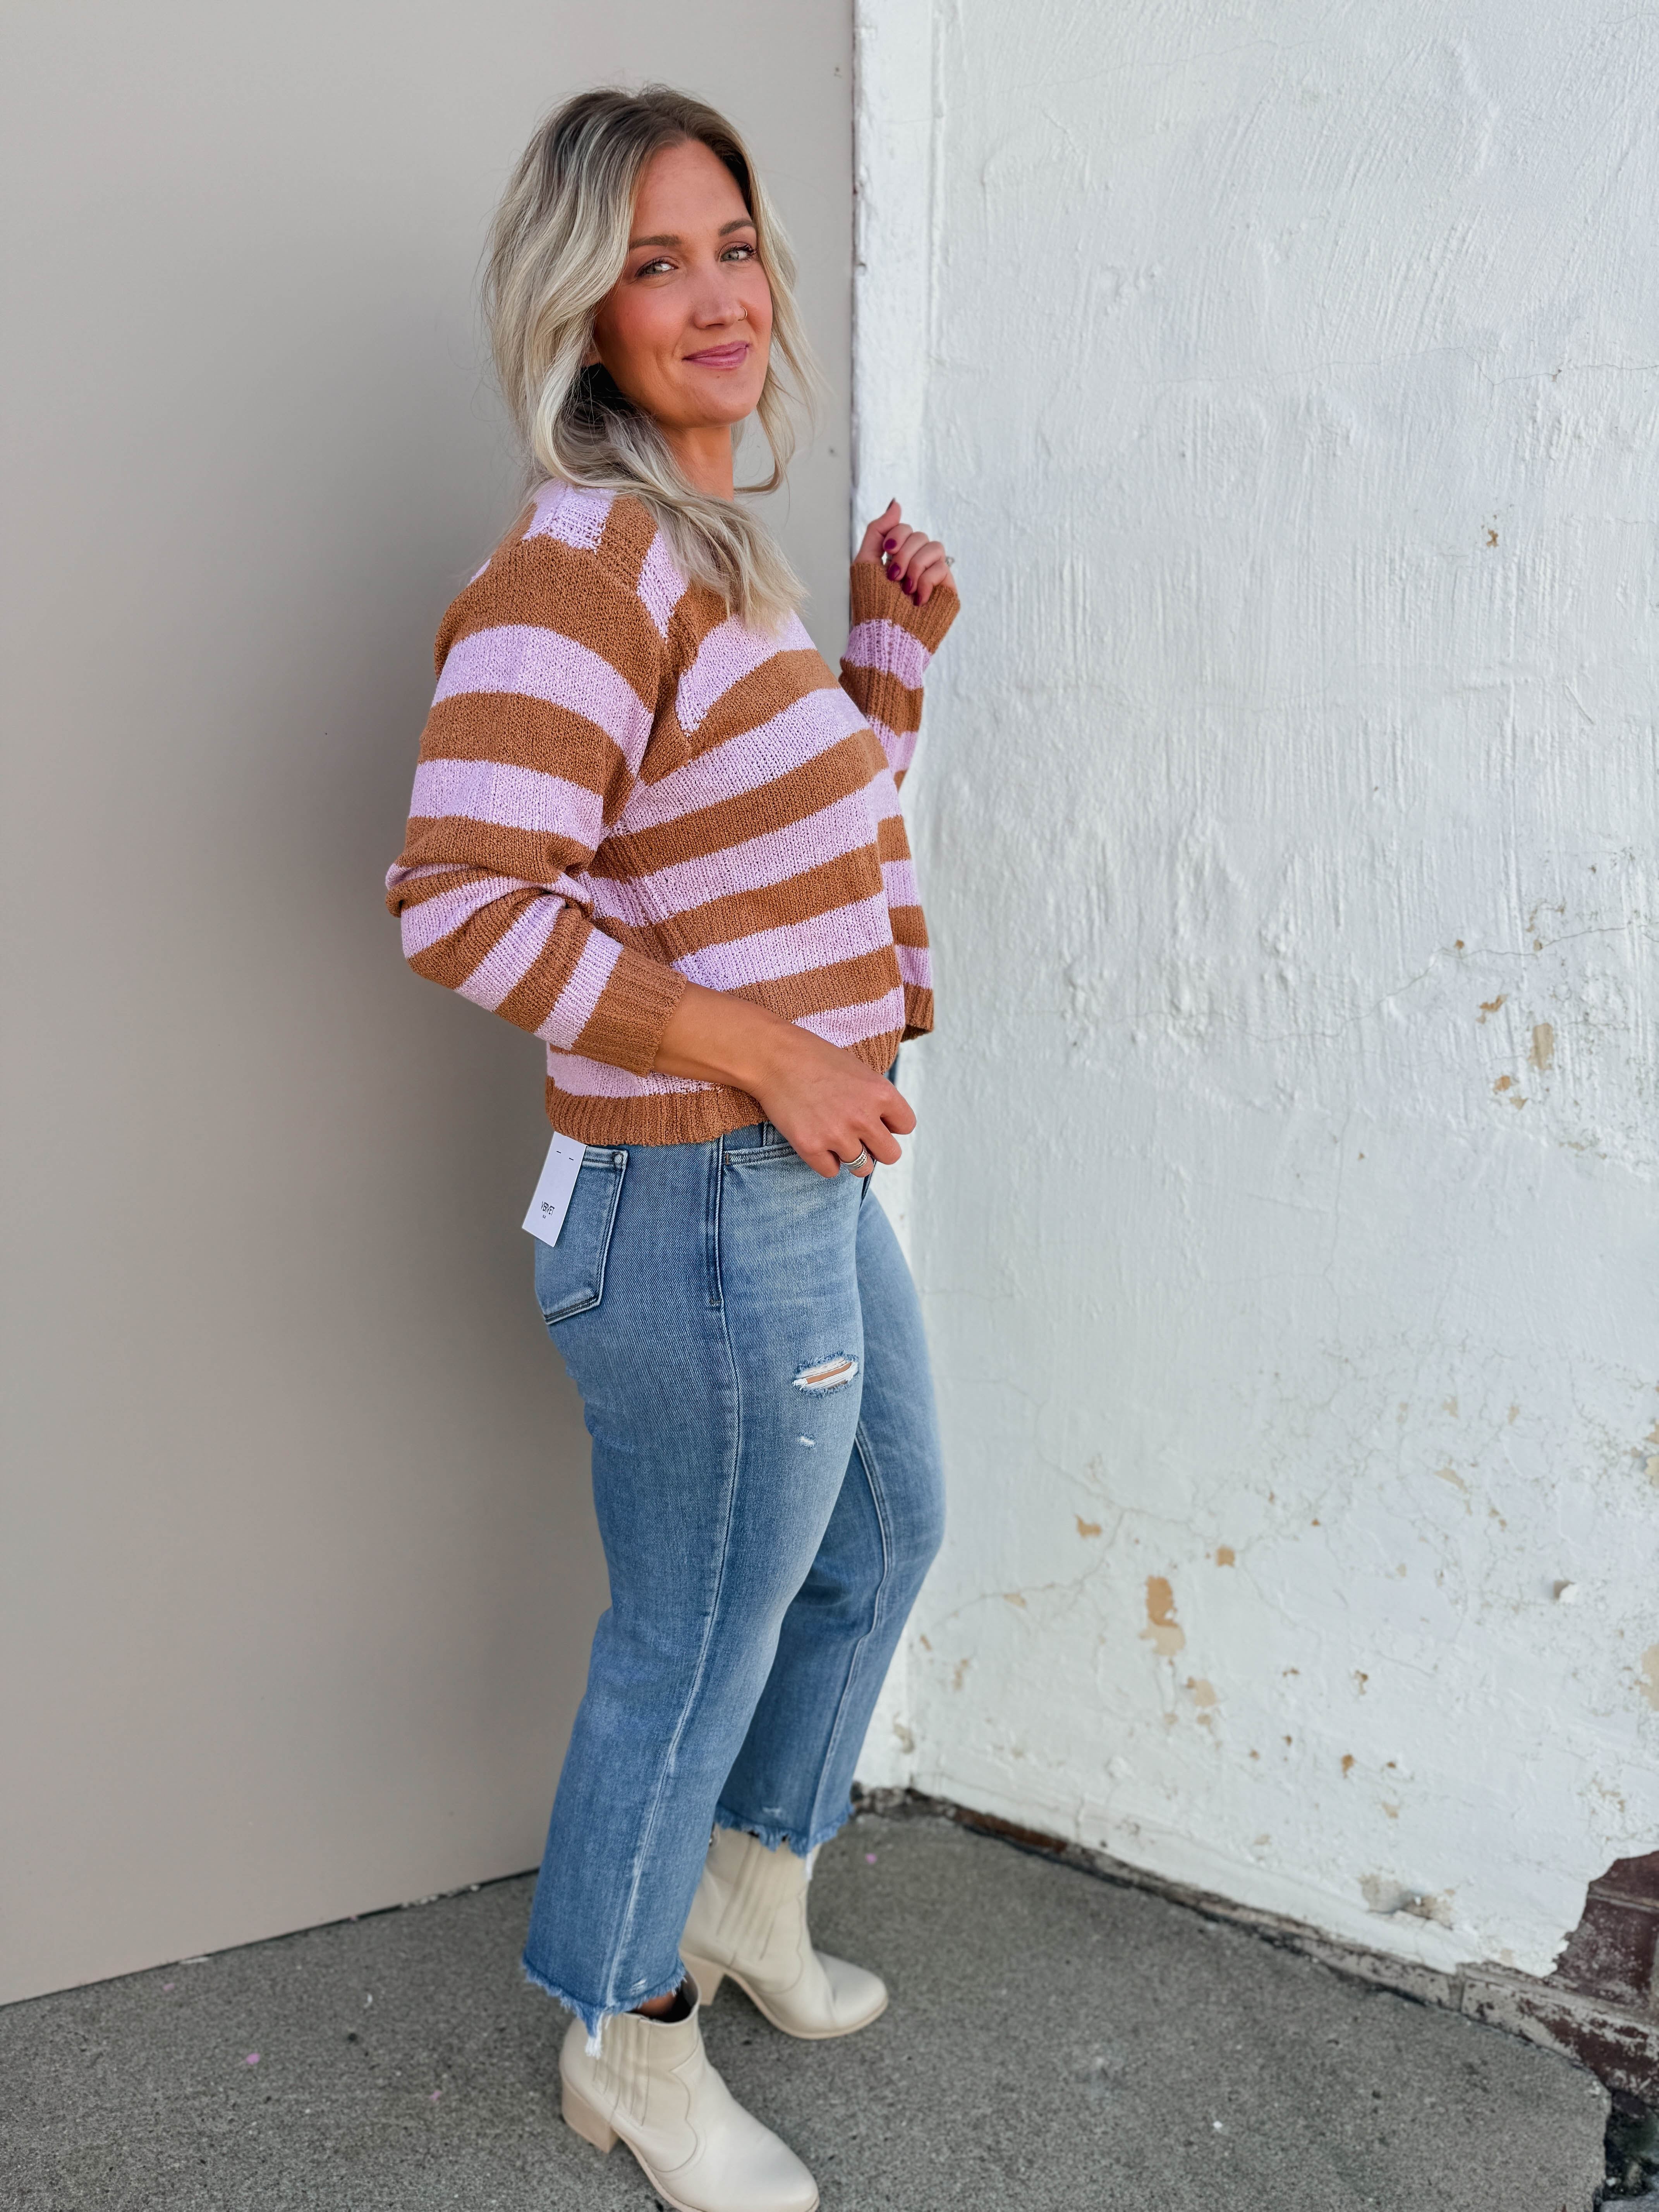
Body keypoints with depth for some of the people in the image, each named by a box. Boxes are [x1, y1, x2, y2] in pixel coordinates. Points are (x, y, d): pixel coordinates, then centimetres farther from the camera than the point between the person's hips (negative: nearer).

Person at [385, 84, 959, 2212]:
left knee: (883, 1531, 28)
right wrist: (763, 1050, -24)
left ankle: (749, 1896, 50)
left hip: (817, 1179, 10)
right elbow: (460, 897, -28)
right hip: (704, 1213, -10)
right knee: (696, 1641, 8)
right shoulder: (584, 558, -20)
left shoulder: (713, 542, 11)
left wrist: (892, 647, 8)